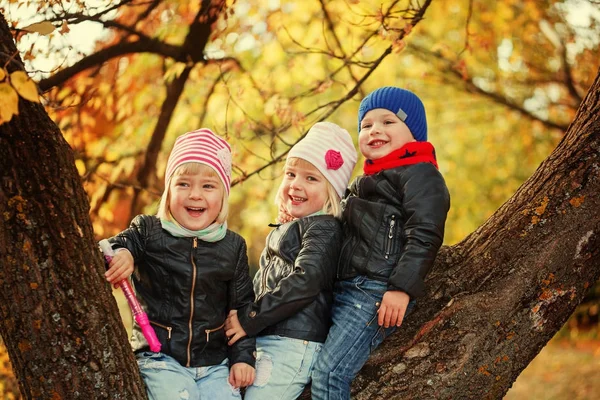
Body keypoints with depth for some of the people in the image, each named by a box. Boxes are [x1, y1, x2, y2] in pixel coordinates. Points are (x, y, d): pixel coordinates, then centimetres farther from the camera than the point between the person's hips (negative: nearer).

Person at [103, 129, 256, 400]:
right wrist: (120, 252, -29)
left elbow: (242, 306, 9)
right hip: (160, 357, -2)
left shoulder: (233, 246, 5)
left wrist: (243, 356, 3)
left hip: (215, 361, 2)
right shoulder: (148, 231, -1)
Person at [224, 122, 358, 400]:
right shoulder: (287, 228, 21)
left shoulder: (323, 228, -8)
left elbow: (305, 281, -20)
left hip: (293, 344, -9)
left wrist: (248, 319, -17)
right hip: (266, 340, 9)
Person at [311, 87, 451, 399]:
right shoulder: (367, 181, 27)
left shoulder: (419, 173, -3)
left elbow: (424, 235, -15)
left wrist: (402, 287, -23)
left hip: (377, 291, -10)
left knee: (329, 372, -16)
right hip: (345, 290, 10)